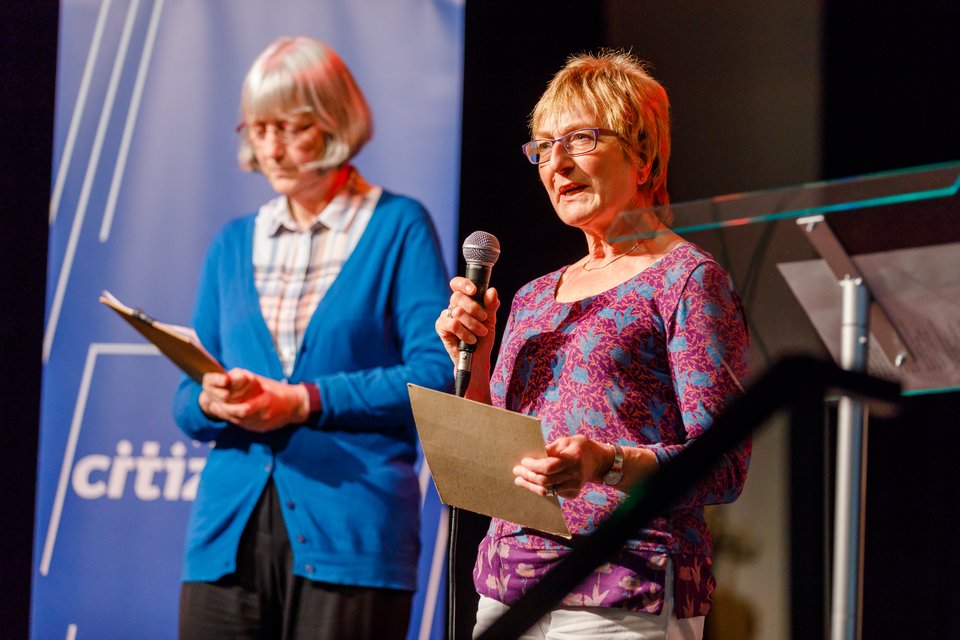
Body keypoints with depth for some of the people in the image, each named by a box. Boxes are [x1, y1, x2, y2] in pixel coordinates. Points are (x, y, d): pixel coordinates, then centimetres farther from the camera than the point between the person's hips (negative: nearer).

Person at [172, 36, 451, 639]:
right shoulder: (235, 243, 18)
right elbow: (186, 403, 16)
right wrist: (212, 400, -8)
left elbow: (435, 375, -5)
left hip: (350, 536, -4)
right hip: (229, 539, 4)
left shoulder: (399, 227, 5)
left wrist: (305, 401, -11)